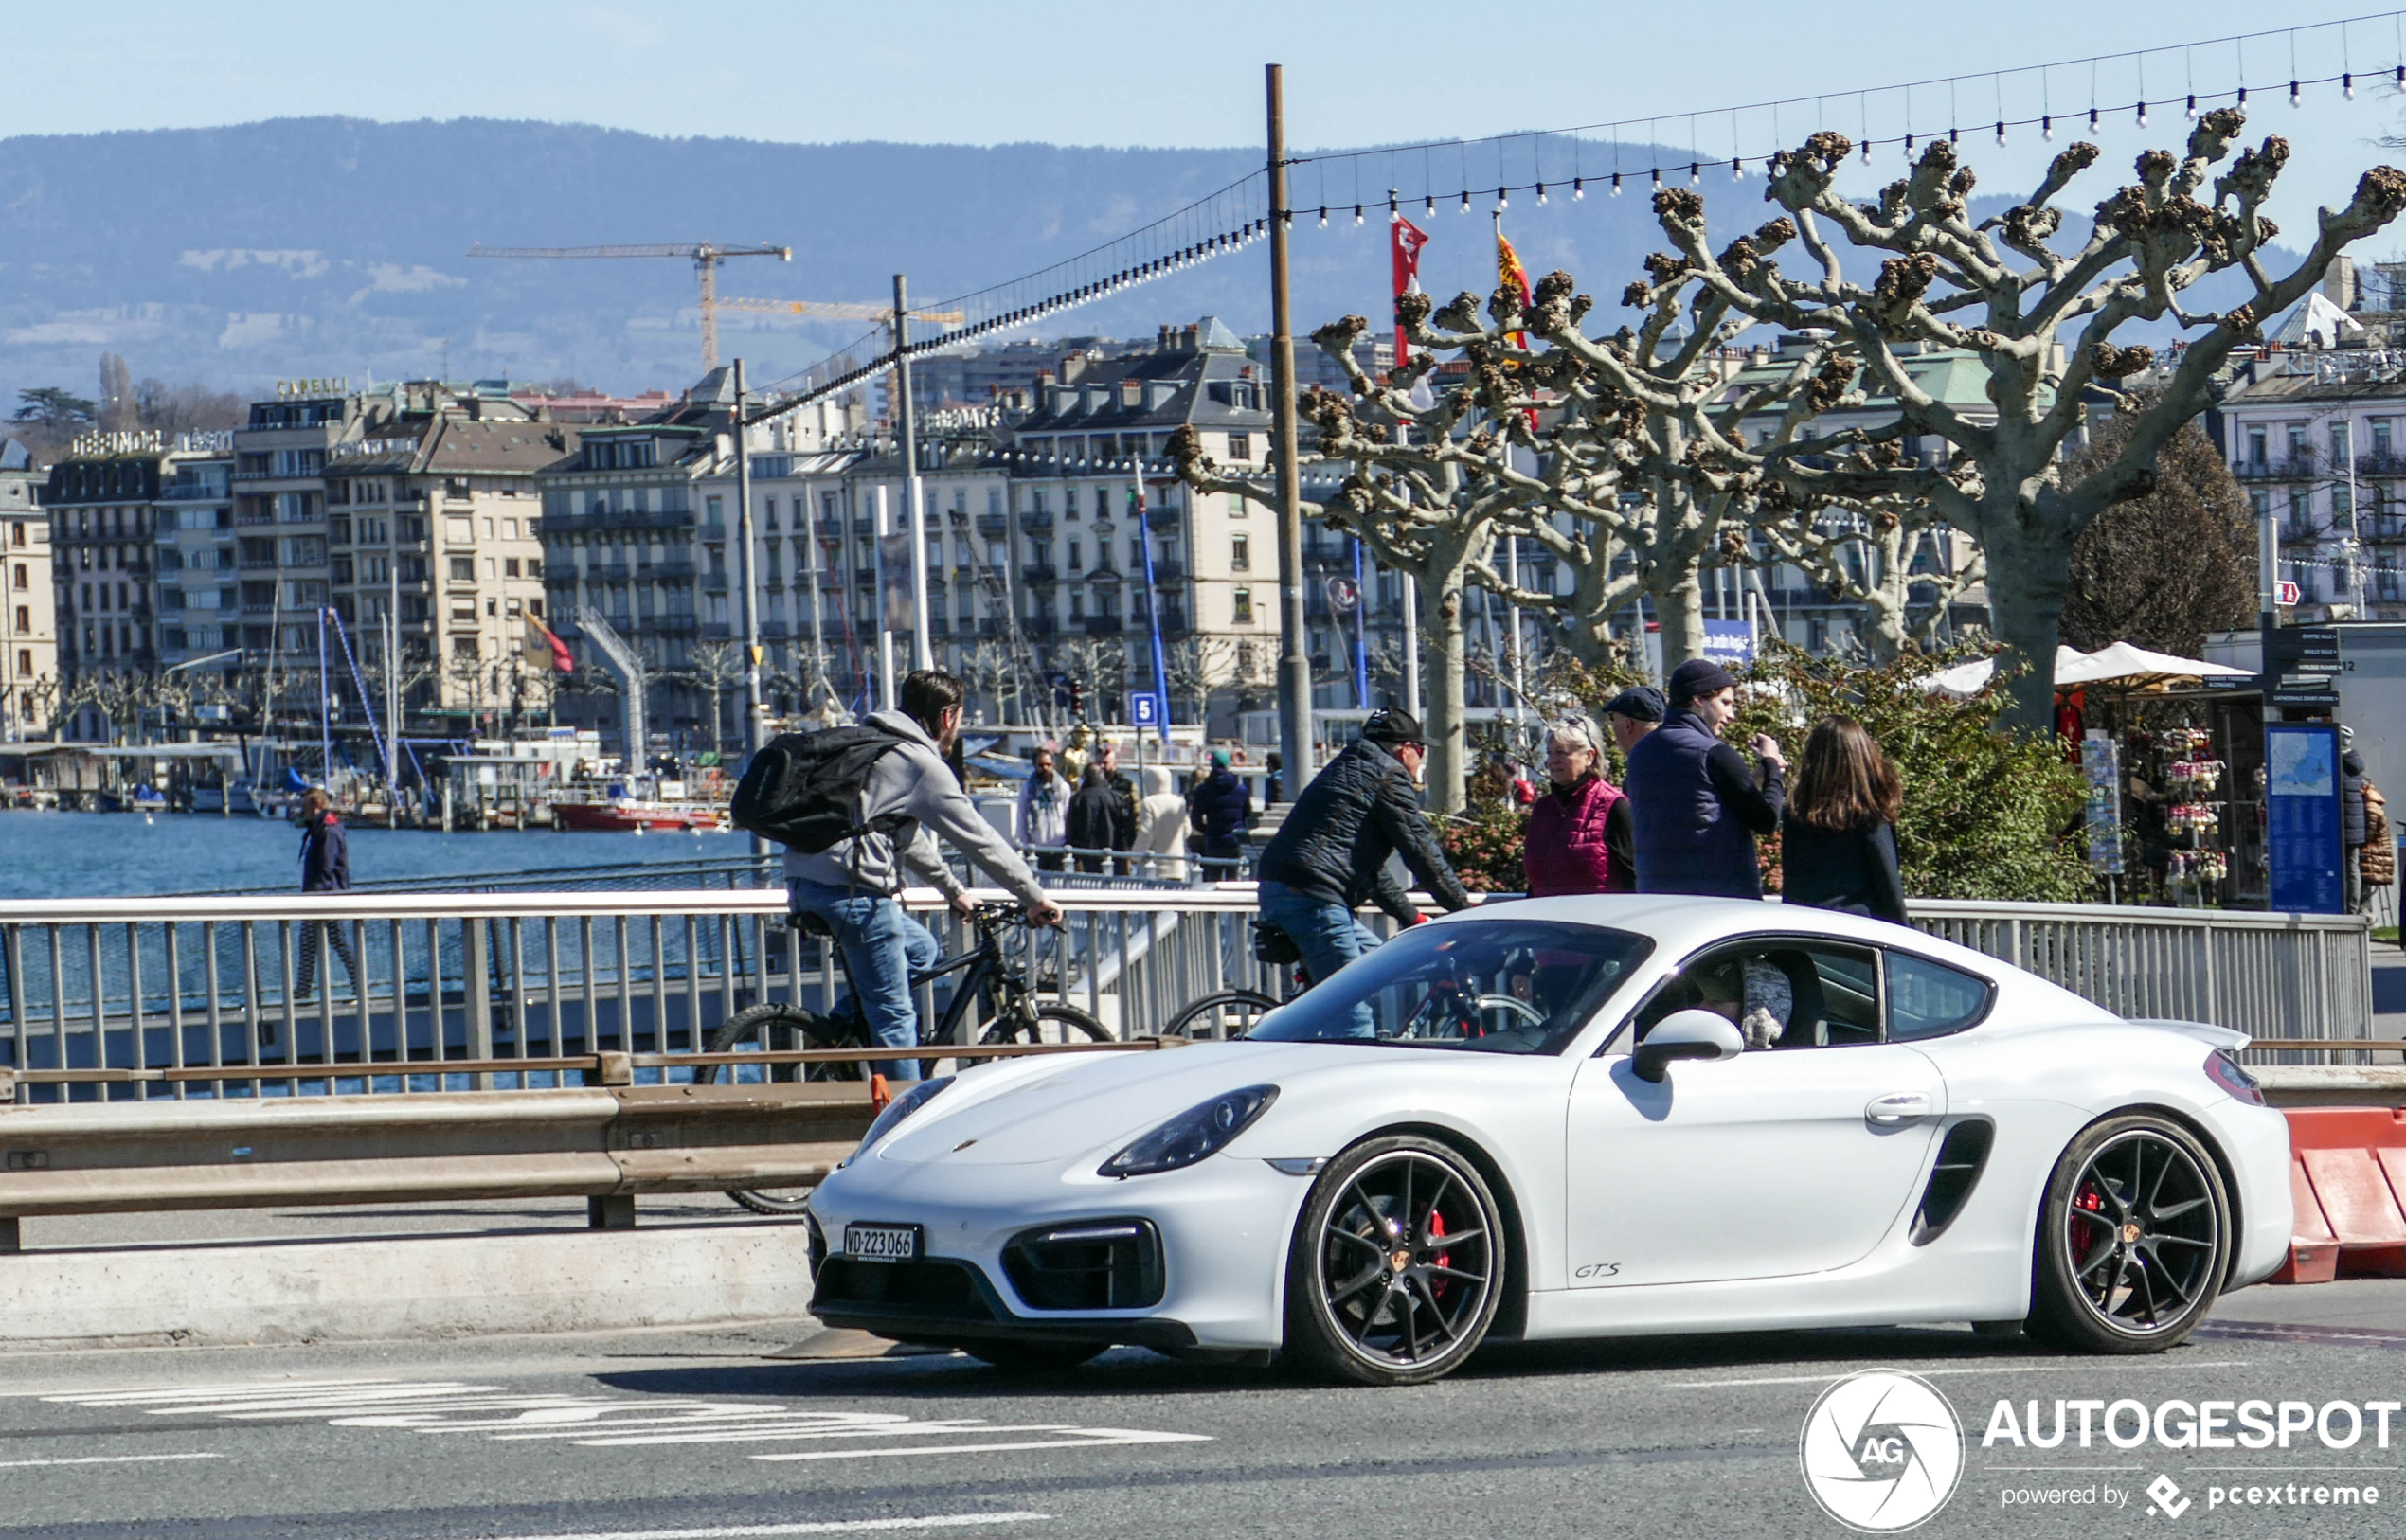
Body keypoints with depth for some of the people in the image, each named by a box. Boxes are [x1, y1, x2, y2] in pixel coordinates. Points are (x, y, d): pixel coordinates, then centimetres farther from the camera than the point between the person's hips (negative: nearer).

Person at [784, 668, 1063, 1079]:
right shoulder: (923, 764, -5)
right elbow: (979, 841, -4)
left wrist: (954, 891, 40)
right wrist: (1035, 898, 4)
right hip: (850, 890, -9)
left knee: (922, 949, 25)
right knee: (894, 1015, -2)